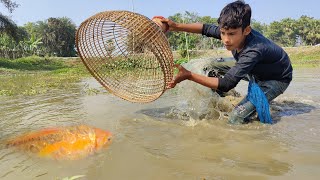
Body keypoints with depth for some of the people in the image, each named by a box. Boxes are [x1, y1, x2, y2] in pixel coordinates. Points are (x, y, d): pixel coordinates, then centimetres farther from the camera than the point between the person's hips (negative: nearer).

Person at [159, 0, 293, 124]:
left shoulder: (254, 50, -40)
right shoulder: (234, 33, -20)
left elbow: (226, 84, -41)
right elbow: (206, 28, -7)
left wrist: (189, 75, -46)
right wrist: (176, 26, -16)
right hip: (256, 71, 8)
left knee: (237, 118, -22)